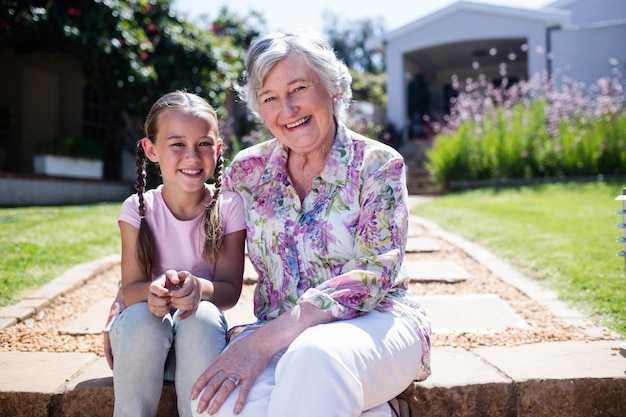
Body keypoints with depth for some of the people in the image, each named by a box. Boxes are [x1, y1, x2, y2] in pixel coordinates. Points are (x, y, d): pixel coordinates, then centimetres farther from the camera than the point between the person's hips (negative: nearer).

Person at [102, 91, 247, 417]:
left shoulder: (228, 207, -9)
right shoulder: (138, 208, -8)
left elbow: (230, 290, -12)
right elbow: (130, 288, -11)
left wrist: (199, 288, -36)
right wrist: (153, 291, -36)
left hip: (201, 335, 0)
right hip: (142, 333, 1)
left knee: (202, 314, -32)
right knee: (141, 316, -32)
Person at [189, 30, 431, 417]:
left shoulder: (378, 165, -6)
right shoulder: (249, 170, 5)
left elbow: (374, 273, -17)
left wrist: (269, 337, -26)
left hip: (374, 323, -5)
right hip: (281, 333, 5)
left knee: (314, 356, -40)